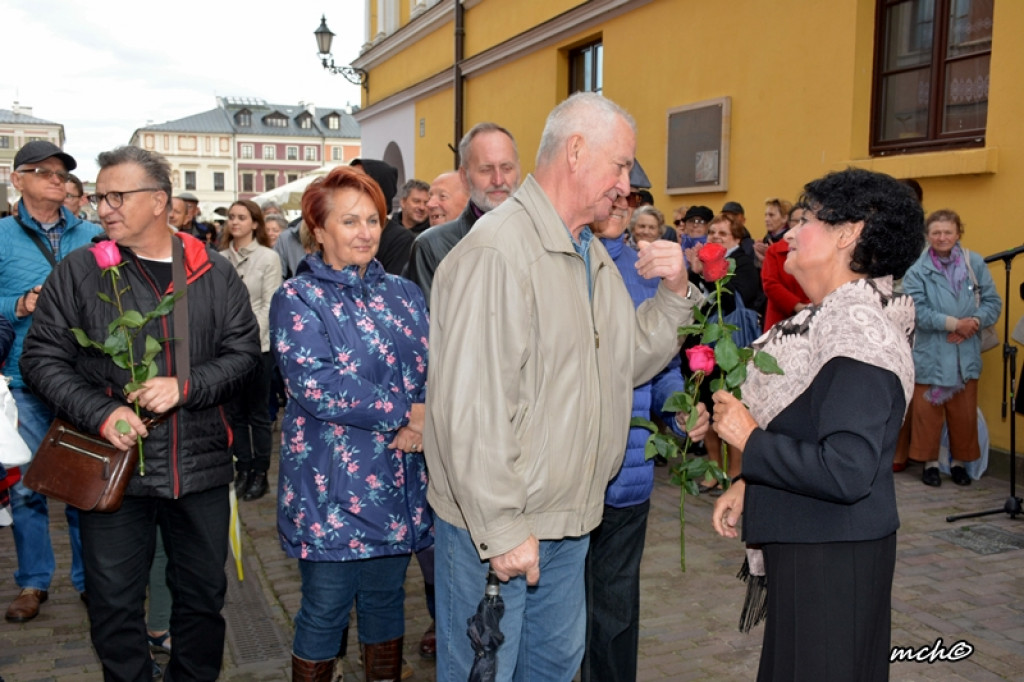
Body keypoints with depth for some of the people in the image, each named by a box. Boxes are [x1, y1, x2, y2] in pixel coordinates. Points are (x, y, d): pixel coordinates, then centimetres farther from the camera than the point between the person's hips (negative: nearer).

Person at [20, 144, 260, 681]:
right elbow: (42, 357, -1)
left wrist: (186, 387, -17)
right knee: (115, 603, 11)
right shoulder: (77, 272, 0)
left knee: (203, 596, 15)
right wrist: (101, 413, -16)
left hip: (200, 465, 1)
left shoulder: (214, 273, 2)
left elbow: (244, 351, 0)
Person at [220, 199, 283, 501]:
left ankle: (260, 473, 17)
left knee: (257, 413, 6)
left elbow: (269, 305, -6)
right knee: (235, 412, 10)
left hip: (258, 345, -3)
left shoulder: (269, 258, -3)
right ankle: (243, 469, 21)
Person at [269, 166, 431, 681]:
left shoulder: (403, 295, 10)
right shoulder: (297, 300, -5)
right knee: (324, 612, 7)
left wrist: (423, 426, -17)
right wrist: (403, 413, -18)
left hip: (399, 483, 5)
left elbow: (431, 371, 3)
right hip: (332, 487, -4)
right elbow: (314, 383, -18)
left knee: (385, 600, 17)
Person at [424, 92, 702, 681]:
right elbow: (469, 407, -25)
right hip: (495, 526, -8)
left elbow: (631, 361, 14)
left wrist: (675, 294, -1)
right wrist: (501, 529, -22)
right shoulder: (496, 252, -21)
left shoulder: (593, 256, 11)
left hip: (570, 520, 9)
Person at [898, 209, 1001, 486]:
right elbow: (916, 311, -14)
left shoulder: (975, 263, -1)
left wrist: (973, 322, -16)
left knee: (964, 413, 10)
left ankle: (959, 461, 26)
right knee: (928, 411, 4)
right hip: (930, 356, -2)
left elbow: (993, 302, 0)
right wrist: (954, 323, -18)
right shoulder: (917, 270, -7)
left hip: (966, 354, 2)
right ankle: (930, 462, 20)